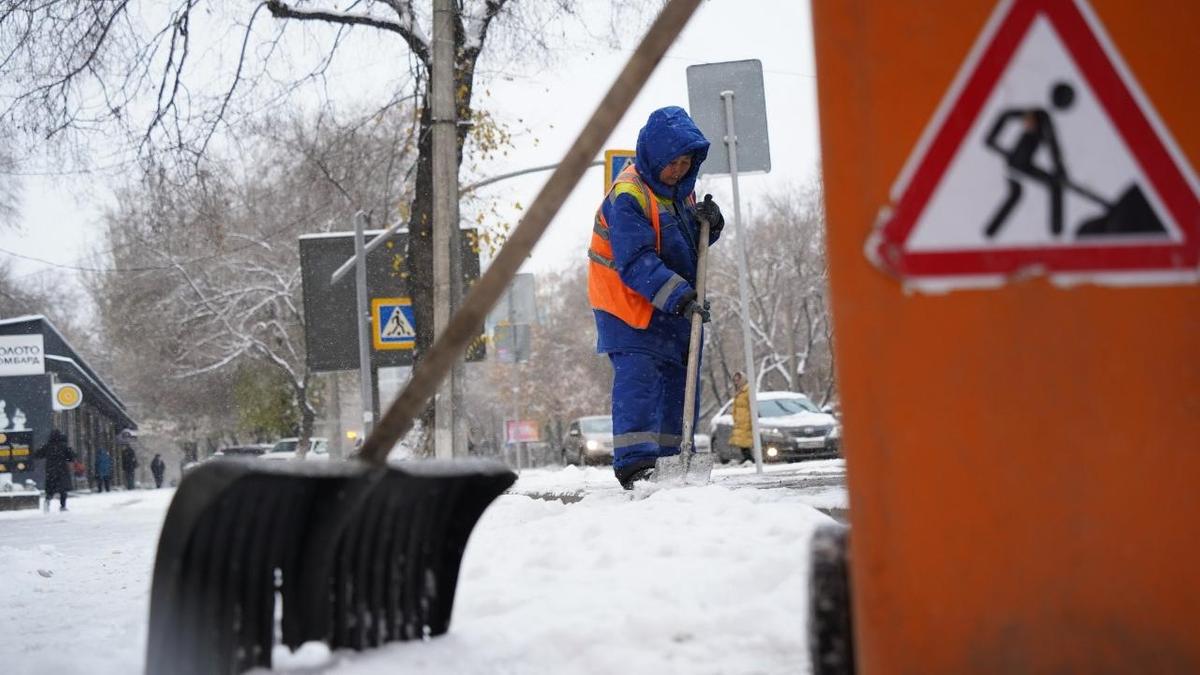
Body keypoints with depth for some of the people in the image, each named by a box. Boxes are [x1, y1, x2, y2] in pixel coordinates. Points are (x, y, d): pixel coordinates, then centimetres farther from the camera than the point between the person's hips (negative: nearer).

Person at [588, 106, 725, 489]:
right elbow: (636, 263, -29)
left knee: (679, 378, 11)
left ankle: (672, 459, 20)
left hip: (675, 305, 9)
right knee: (638, 377, -16)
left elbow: (690, 240, 16)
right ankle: (634, 464, -18)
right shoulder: (628, 195, -22)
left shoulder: (680, 188, 6)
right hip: (629, 304, -9)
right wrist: (680, 297, -36)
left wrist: (710, 223, -7)